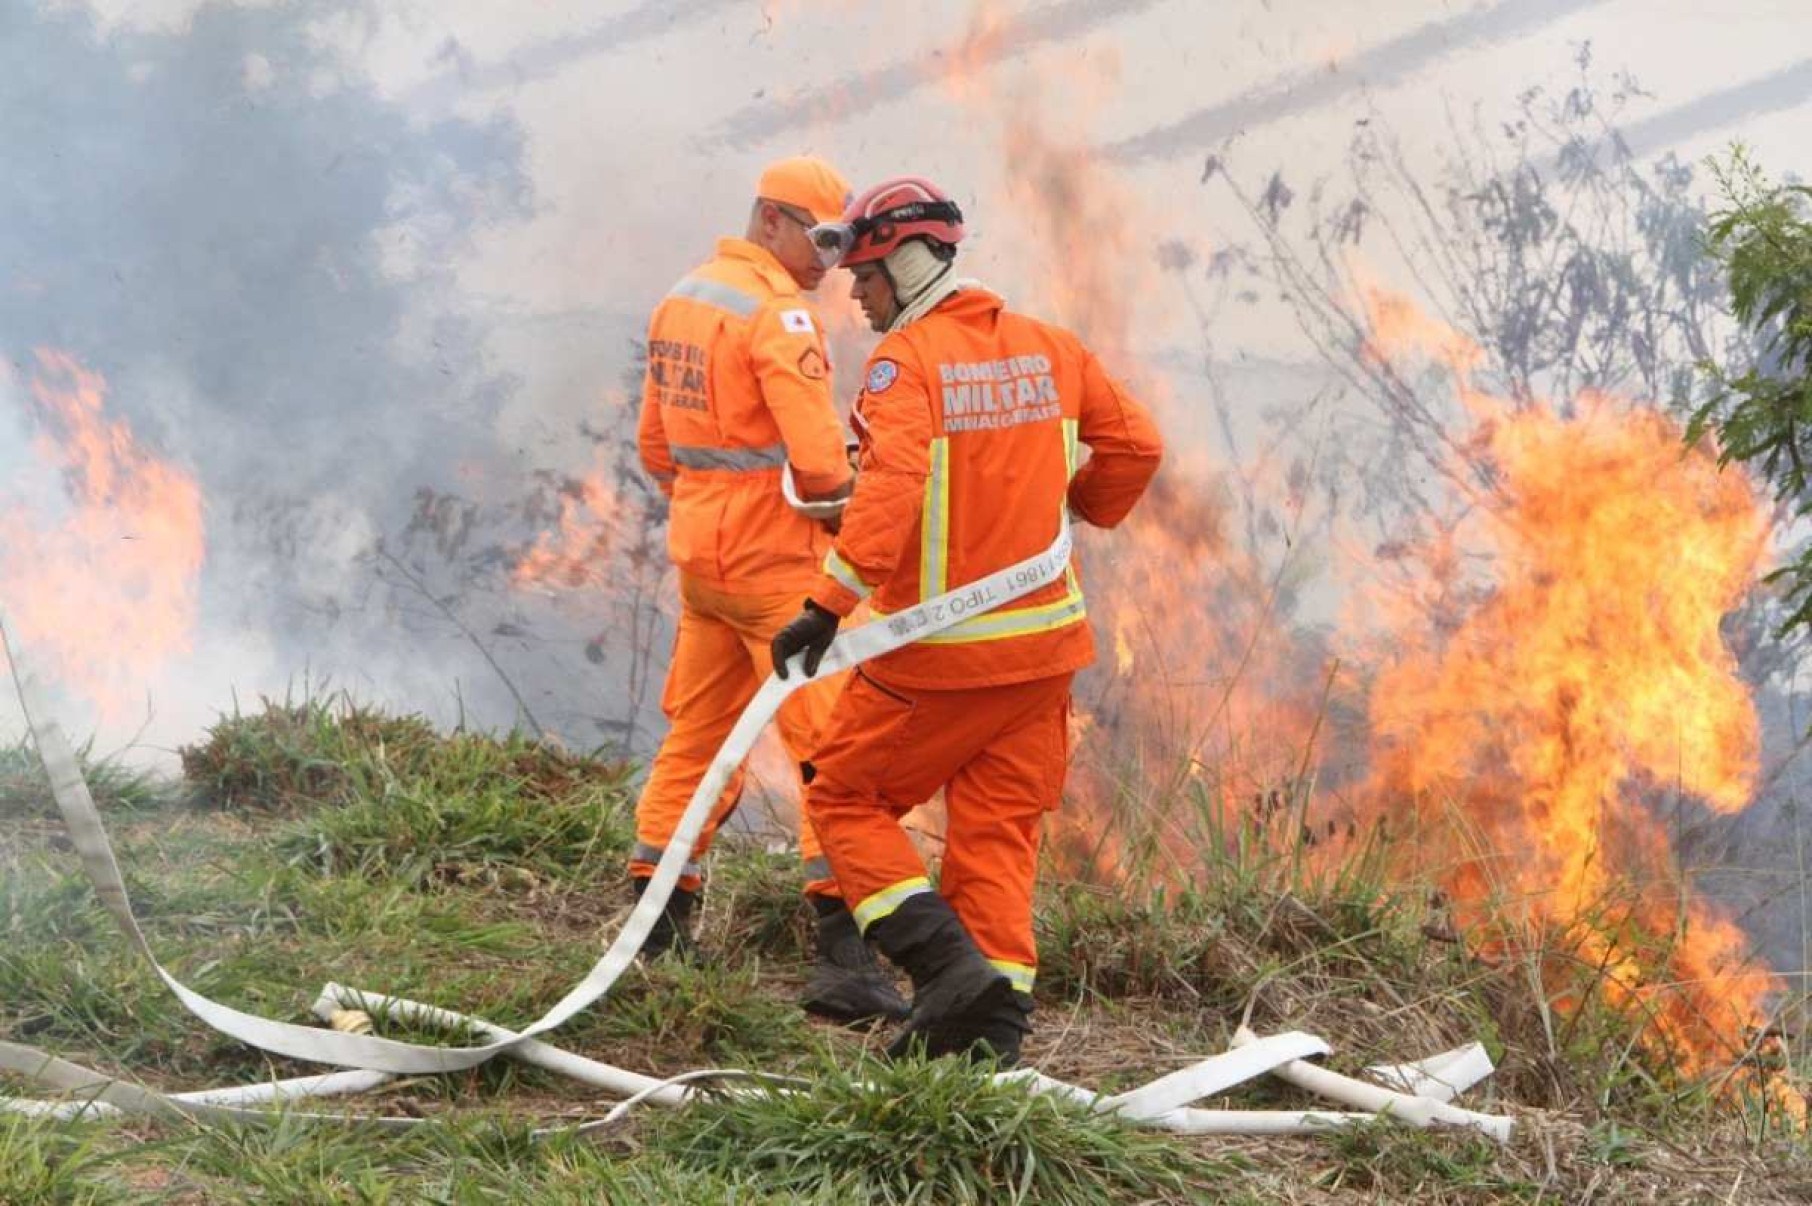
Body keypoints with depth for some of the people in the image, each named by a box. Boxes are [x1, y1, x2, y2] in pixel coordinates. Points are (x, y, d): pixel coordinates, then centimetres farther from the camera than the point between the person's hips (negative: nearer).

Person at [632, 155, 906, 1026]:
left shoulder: (681, 302, 13)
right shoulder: (776, 312, -16)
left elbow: (655, 443, 19)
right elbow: (816, 454, -23)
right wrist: (847, 517, -5)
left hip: (699, 546, 9)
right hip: (774, 554, -9)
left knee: (696, 731, 18)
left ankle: (657, 918, 23)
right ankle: (842, 947, -15)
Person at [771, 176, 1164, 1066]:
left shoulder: (907, 359, -13)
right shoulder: (1048, 347, 8)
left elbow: (893, 483, -27)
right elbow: (1135, 444, 15)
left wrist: (829, 605, -32)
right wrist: (1076, 511, 32)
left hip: (937, 653, -6)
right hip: (1043, 639, 6)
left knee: (847, 799, 8)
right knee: (998, 830, 12)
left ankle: (947, 961, -7)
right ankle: (995, 1018, 8)